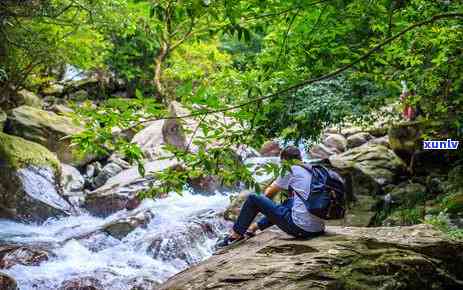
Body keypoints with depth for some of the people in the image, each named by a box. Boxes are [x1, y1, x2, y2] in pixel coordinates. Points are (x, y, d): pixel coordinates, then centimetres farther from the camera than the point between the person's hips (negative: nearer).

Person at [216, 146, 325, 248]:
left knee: (253, 199, 4)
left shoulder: (291, 170, -2)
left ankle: (235, 235, 19)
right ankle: (253, 228, 41)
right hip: (318, 229, 8)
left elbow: (269, 192, 8)